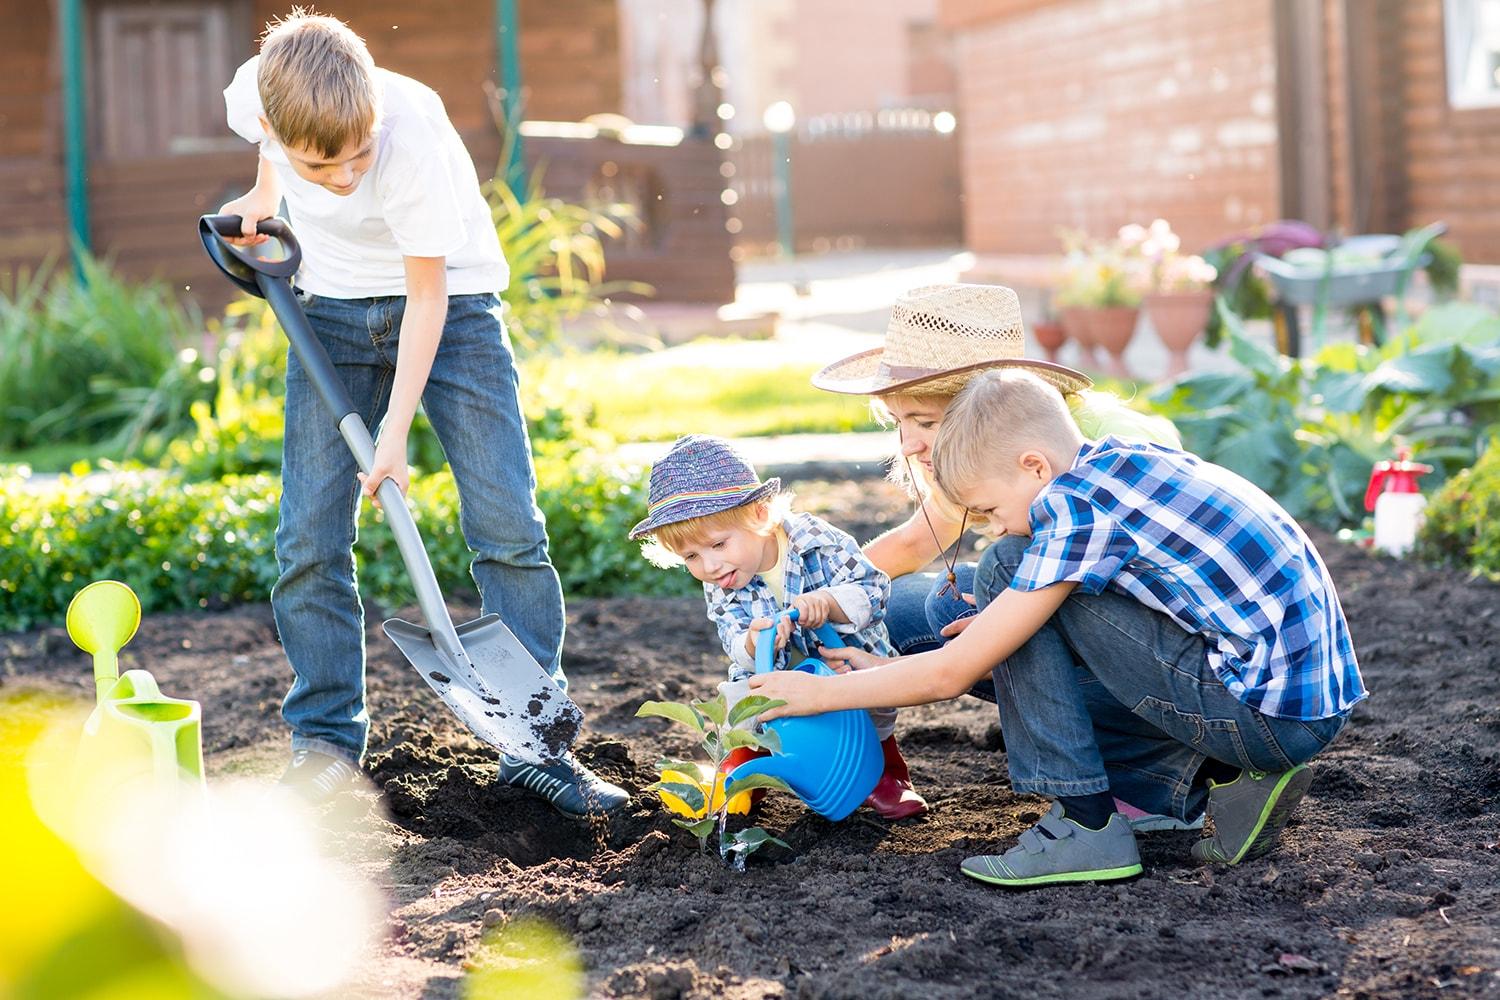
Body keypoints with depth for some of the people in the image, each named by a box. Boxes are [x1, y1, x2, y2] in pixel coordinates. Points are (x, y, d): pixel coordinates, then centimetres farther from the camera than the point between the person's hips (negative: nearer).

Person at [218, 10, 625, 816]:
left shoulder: (414, 136, -33)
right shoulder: (256, 94, -22)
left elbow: (426, 297, -24)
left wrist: (395, 431, -23)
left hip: (447, 298, -3)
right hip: (333, 306, 3)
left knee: (507, 525, -11)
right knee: (309, 534, -4)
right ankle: (327, 738, 10)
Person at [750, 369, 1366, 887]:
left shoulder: (1078, 509, -15)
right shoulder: (1120, 465, 12)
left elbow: (950, 675, -10)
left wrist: (823, 692, 3)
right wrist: (883, 670, 22)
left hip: (1270, 714, -10)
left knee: (1007, 570, -6)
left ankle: (1087, 826, -5)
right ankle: (1232, 776, 10)